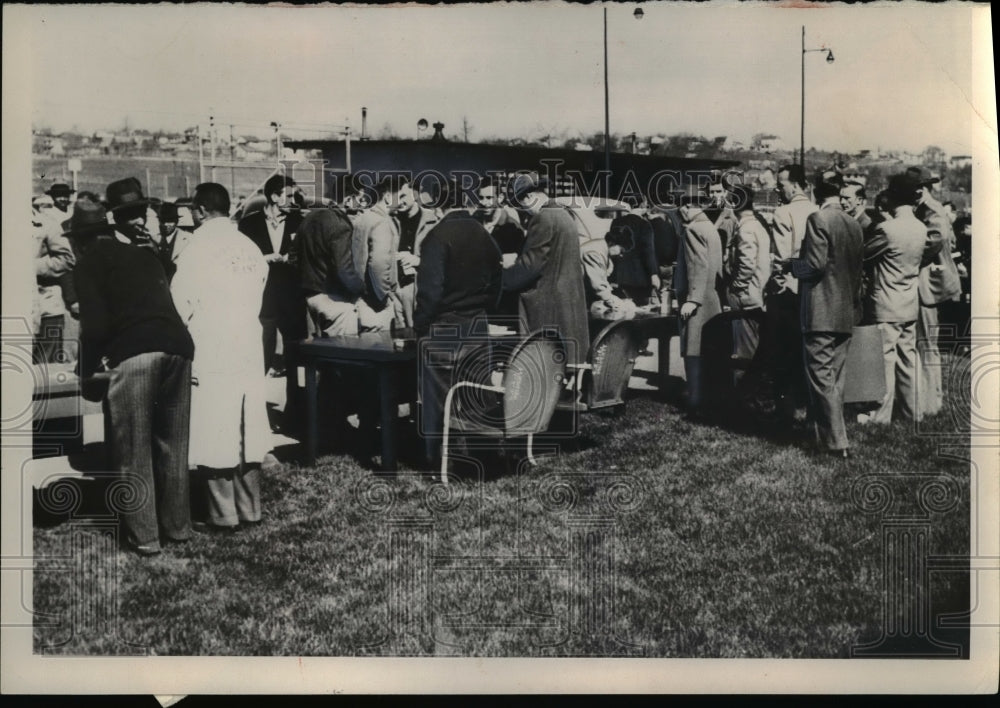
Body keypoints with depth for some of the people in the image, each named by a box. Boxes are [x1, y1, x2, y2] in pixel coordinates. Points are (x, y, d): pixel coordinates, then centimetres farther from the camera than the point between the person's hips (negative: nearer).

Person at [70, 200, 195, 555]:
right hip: (177, 345, 6)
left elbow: (95, 325, 0)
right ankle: (177, 527, 26)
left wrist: (86, 369, 16)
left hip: (133, 352, -5)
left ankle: (144, 536, 12)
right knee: (173, 444, 17)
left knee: (133, 449, 7)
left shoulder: (88, 264, 10)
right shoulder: (144, 255, 26)